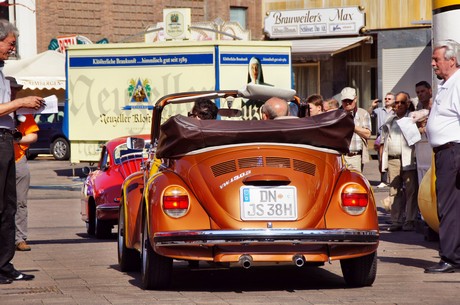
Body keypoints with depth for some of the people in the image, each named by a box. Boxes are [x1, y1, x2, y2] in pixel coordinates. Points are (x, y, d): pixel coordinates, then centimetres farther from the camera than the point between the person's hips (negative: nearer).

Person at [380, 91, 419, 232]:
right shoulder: (389, 121, 20)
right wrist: (382, 159, 15)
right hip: (392, 160, 4)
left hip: (409, 160, -4)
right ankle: (396, 221, 6)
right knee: (394, 191, 3)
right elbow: (383, 141, 22)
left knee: (411, 191, -6)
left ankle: (410, 220, -5)